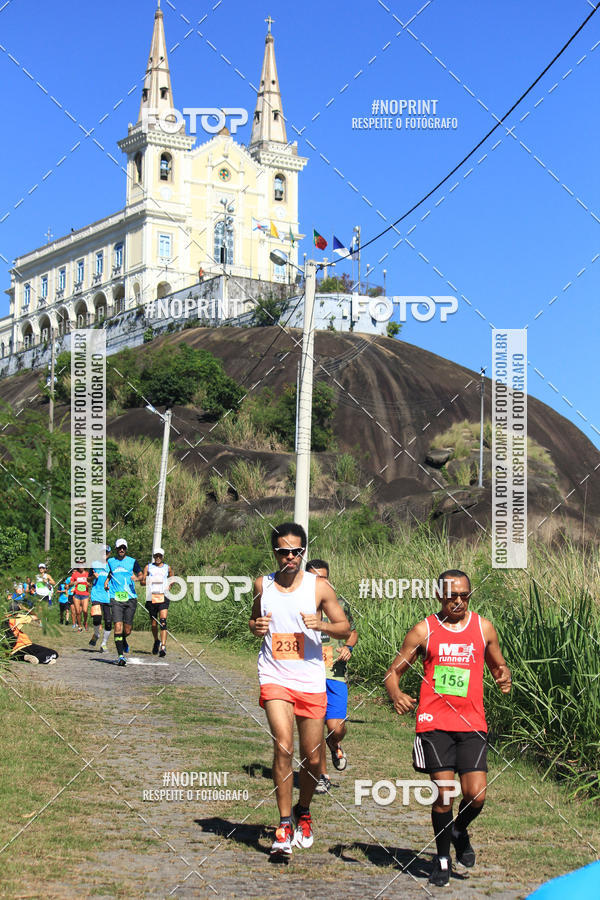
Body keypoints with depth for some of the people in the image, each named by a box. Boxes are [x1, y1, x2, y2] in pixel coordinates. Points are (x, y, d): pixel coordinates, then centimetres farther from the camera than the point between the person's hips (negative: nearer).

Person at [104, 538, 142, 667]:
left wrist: (137, 578, -22)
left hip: (130, 598, 0)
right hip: (116, 598, 0)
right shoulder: (110, 561, 12)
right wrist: (106, 581, 10)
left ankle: (123, 641, 37)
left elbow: (140, 574, 0)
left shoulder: (132, 561, 7)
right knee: (118, 627, -13)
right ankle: (121, 656, -8)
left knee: (127, 630, 2)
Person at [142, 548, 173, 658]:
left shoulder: (167, 568, 12)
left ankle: (163, 647, -23)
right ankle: (156, 641, 36)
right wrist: (149, 581, -13)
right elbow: (142, 581, 8)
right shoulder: (148, 567, 11)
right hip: (151, 597, 1)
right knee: (153, 622, 9)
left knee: (163, 621, -16)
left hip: (163, 597, -1)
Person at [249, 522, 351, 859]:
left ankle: (303, 811, 35)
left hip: (311, 682, 0)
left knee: (313, 759, 7)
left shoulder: (319, 586, -1)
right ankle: (285, 825, -9)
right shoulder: (262, 585, 4)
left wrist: (321, 625, -17)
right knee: (284, 745, -19)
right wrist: (256, 626, -4)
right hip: (275, 677, 0)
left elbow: (345, 628, 3)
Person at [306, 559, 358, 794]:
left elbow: (352, 632, 19)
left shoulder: (340, 605, 6)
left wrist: (348, 647, -1)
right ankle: (322, 777, 17)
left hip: (335, 674, 0)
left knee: (336, 727, -10)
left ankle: (334, 745, 27)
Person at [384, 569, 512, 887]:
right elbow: (393, 671, 5)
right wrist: (395, 694, -17)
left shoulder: (484, 628, 8)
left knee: (475, 795, -7)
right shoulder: (423, 631, 1)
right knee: (444, 794, -6)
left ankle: (459, 831, 28)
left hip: (472, 724, 2)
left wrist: (504, 676, -2)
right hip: (434, 723, -2)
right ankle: (442, 857, 17)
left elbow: (498, 664, 21)